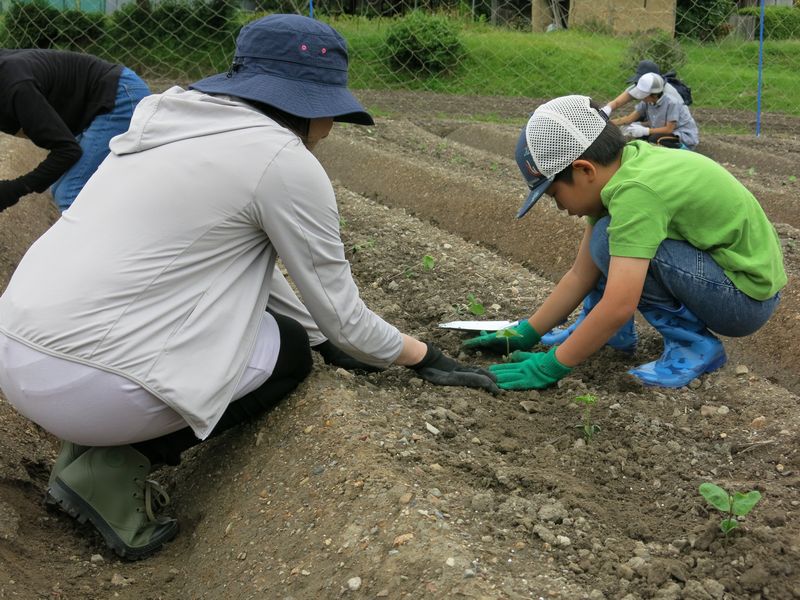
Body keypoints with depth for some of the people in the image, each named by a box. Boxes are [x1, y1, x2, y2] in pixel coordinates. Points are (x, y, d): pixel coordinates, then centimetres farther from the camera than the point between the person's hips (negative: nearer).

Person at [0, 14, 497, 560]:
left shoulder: (177, 117, 16)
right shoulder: (285, 161, -8)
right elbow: (341, 318, 0)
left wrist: (331, 339, 29)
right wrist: (423, 357, 17)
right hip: (82, 383, -8)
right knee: (290, 350, 14)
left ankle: (95, 445, 11)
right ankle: (112, 469, 0)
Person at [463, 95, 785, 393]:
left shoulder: (635, 191, -28)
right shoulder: (623, 167, 0)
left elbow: (619, 306, -32)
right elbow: (581, 275, 4)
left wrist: (550, 366, -24)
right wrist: (525, 334, 3)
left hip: (749, 296, -9)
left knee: (611, 242, -21)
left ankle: (693, 347, -8)